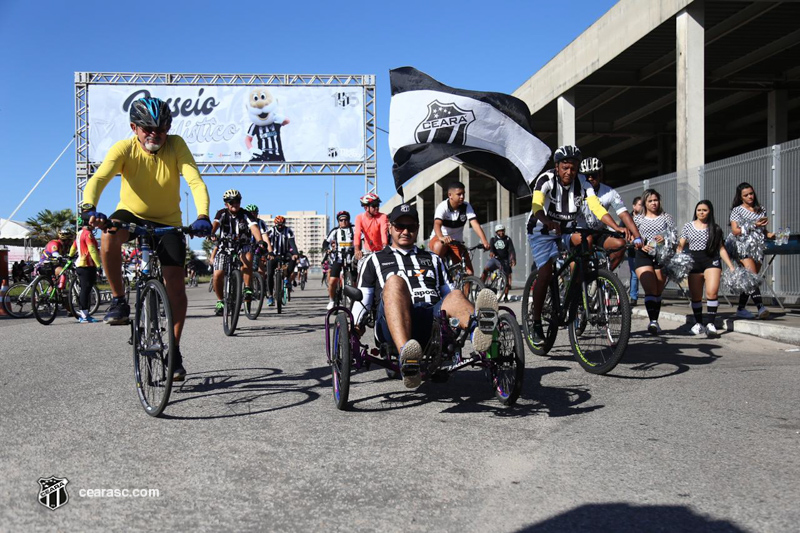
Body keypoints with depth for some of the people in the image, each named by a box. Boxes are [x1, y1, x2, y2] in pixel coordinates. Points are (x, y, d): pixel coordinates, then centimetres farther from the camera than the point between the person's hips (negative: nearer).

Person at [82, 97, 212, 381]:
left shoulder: (176, 145, -19)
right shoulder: (124, 149, -19)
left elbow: (196, 182, -29)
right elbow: (98, 179, -32)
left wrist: (202, 216, -47)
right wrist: (89, 209, -52)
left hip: (167, 222, 0)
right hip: (132, 214, 0)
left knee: (175, 282, -10)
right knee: (110, 235, -35)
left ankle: (174, 351, 5)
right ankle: (119, 301, -14)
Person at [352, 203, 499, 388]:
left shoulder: (433, 259, 33)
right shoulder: (375, 260, 27)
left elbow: (447, 293, 26)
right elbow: (362, 300, 21)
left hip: (433, 317, 2)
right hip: (391, 328, -2)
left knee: (456, 296, -29)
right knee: (394, 281, -33)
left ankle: (479, 328, -68)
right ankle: (405, 354, -59)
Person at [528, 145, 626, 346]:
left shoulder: (582, 184, -10)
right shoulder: (546, 180, -20)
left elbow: (597, 208, -21)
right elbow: (537, 206, -36)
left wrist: (617, 228, -37)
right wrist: (550, 223, -57)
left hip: (567, 231, 4)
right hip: (543, 231, -4)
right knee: (546, 271, -22)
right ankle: (537, 323, -11)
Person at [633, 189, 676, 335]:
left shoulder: (666, 217, 13)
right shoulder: (638, 219, 12)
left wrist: (665, 239, -12)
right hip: (643, 256, -2)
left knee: (658, 291, 5)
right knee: (650, 290, -17)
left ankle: (655, 321, 14)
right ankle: (653, 321, -25)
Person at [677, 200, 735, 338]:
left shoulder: (715, 228, 9)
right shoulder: (688, 226, 10)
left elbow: (721, 249, 10)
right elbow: (680, 245, 7)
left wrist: (731, 267, 5)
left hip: (712, 261, -1)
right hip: (694, 261, 2)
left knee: (712, 292, -18)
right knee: (695, 296, 5)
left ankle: (711, 324, -15)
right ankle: (698, 323, 20)